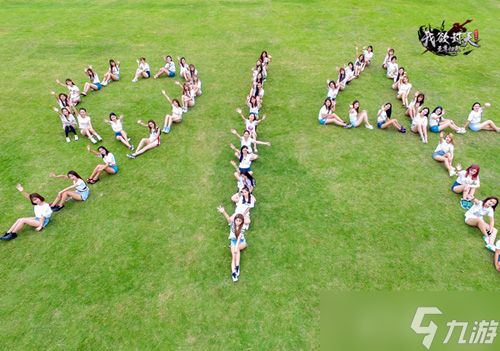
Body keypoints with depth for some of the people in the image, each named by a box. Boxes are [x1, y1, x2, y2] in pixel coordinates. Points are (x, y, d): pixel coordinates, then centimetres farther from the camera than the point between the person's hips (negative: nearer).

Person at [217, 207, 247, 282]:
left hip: (241, 241, -1)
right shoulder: (232, 224, -14)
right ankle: (233, 272, -31)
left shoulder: (243, 227, -17)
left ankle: (237, 266, -28)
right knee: (233, 255, -21)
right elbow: (228, 218, -36)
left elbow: (239, 237, -29)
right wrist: (223, 212, -59)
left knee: (237, 249, -32)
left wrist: (236, 247, -43)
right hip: (233, 241, 1)